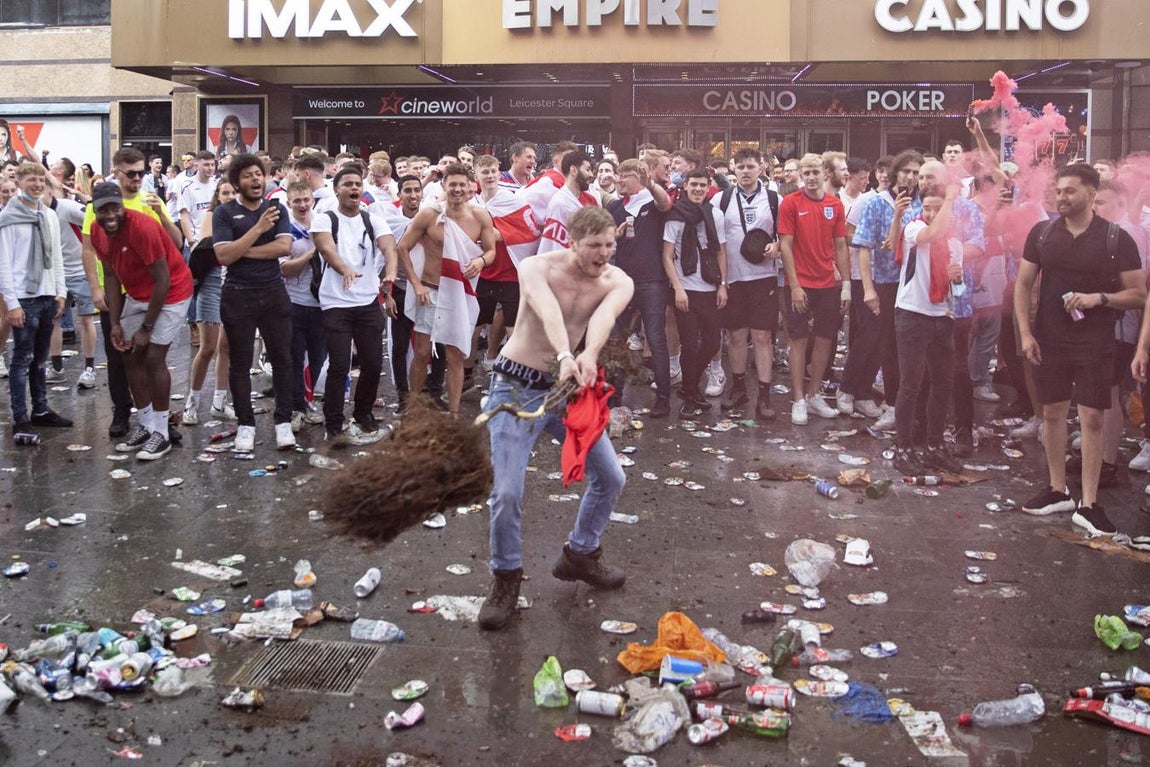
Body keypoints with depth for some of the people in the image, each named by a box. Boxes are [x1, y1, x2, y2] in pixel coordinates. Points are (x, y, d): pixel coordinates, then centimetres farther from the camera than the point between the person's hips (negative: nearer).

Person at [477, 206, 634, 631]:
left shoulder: (617, 282, -8)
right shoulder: (537, 267, -17)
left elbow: (603, 317, -31)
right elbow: (548, 310, -40)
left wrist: (589, 355, -53)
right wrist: (565, 356, -60)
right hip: (517, 386, -4)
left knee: (610, 476, 8)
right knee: (507, 492, -13)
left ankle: (580, 554, 32)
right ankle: (506, 580, 10)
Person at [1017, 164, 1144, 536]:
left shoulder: (1116, 239, -7)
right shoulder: (1041, 233, 1)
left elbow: (1138, 294, -3)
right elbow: (1023, 284, 6)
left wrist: (1099, 298, -21)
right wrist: (1025, 332, -3)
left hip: (1094, 344, -3)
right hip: (1049, 340, 3)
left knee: (1092, 417, -2)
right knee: (1053, 412, 10)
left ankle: (1088, 504, 3)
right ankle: (1058, 491, 23)